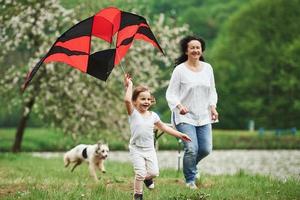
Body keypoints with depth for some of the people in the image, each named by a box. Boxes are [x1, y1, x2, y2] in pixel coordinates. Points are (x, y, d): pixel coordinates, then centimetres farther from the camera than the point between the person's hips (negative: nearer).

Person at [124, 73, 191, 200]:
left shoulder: (153, 115, 4)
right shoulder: (133, 113, -10)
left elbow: (163, 126, 17)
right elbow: (127, 100, -29)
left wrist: (179, 135, 16)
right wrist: (129, 86, -18)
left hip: (150, 149, 4)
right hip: (136, 149, -4)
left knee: (153, 172, -2)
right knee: (140, 174, -13)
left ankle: (147, 178, 33)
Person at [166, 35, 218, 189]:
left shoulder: (207, 68, 8)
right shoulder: (180, 70, -7)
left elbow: (212, 91, 17)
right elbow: (171, 93, -7)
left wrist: (213, 107, 2)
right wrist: (179, 106, -24)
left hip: (203, 116, 5)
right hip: (185, 116, -5)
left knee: (206, 149, 2)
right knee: (191, 149, -14)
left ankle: (191, 166, 35)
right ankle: (190, 180, 6)